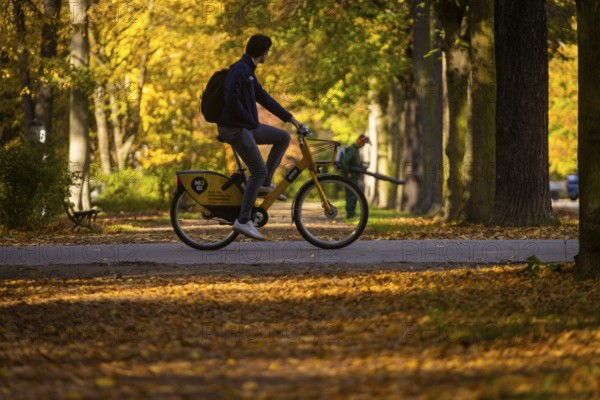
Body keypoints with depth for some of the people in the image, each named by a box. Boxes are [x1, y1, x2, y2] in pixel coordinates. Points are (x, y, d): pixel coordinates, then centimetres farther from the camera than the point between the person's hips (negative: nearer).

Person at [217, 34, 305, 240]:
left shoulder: (248, 71, 16)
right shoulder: (239, 70, -16)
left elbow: (265, 99, 22)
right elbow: (231, 99, -27)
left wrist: (291, 119, 23)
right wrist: (250, 120, -16)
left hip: (247, 126, 10)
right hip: (234, 128, -10)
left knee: (283, 137, 11)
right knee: (259, 171, -10)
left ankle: (265, 184, 11)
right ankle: (243, 221, -6)